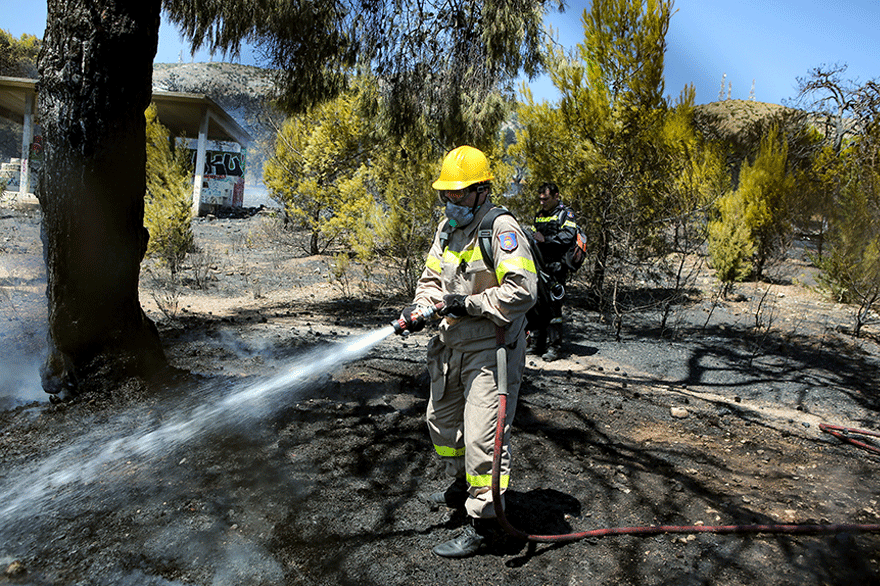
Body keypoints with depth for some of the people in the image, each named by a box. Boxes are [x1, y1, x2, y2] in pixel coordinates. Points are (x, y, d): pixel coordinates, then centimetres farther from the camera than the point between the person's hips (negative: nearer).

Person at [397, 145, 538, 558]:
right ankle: (463, 486, 45)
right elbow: (432, 277, 16)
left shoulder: (501, 229, -17)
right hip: (452, 345, 9)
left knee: (481, 434, -8)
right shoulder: (447, 228, 10)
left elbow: (522, 290, -24)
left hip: (492, 349, -9)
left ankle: (483, 521, 8)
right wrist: (421, 307, -4)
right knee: (442, 420, 22)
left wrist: (470, 304, -23)